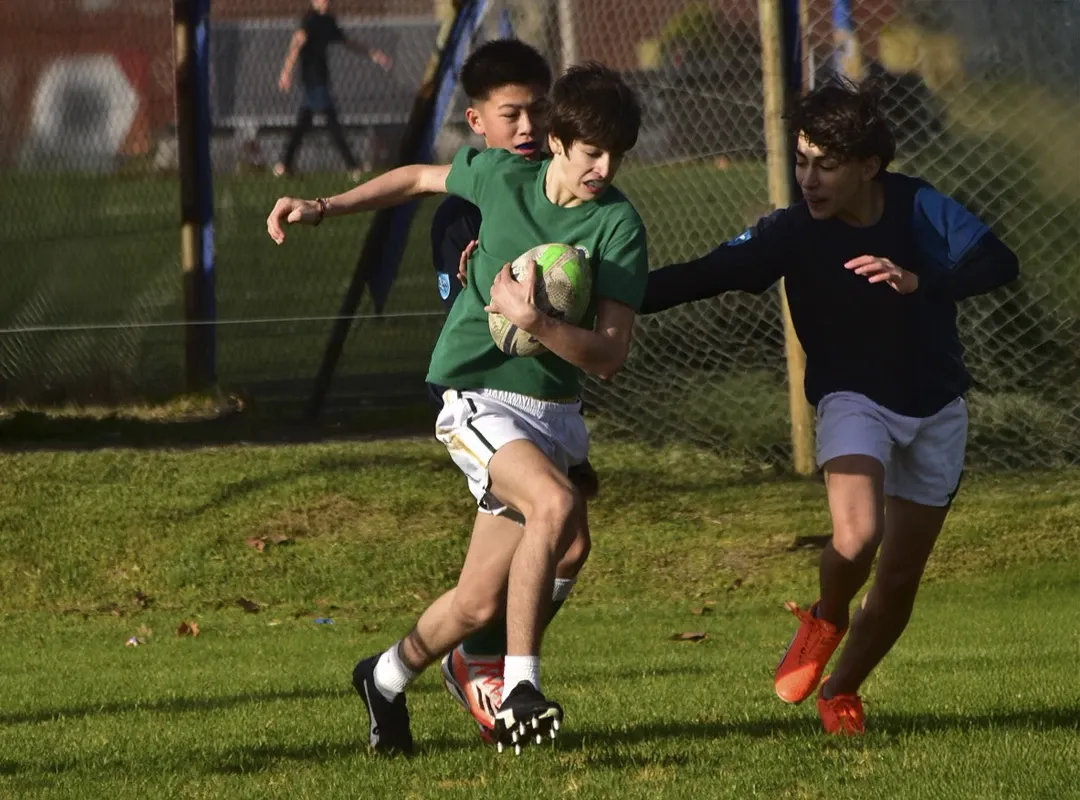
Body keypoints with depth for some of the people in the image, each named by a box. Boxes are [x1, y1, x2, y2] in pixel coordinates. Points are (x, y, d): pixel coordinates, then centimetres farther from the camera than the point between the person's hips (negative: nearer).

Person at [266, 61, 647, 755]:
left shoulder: (618, 224, -8)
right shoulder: (499, 176, -4)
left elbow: (610, 356, -14)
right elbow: (422, 178, 19)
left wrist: (536, 323, -30)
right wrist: (323, 209, 14)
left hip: (556, 412, 2)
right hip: (480, 397, -2)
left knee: (479, 604, 6)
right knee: (556, 503, -32)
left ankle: (388, 678, 36)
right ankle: (519, 691, -28)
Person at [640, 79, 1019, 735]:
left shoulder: (920, 209, -15)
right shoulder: (795, 232, -16)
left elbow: (999, 264, -24)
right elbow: (705, 276, -17)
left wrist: (918, 282, -40)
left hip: (936, 409, 2)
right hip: (854, 402, -2)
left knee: (900, 582, 6)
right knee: (857, 536, -29)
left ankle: (840, 689, 29)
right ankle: (827, 622, 4)